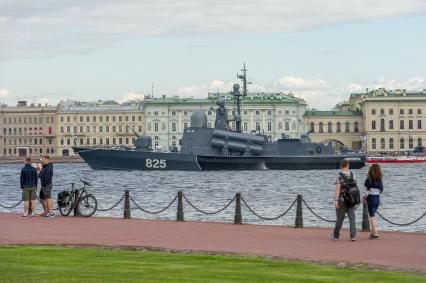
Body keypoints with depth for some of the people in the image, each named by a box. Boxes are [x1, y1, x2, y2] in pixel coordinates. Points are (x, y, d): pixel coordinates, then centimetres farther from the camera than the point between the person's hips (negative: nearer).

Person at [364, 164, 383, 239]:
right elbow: (381, 190, 7)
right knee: (373, 215, 18)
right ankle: (373, 232, 22)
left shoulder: (369, 180, -14)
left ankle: (375, 233, -8)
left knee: (372, 216, -2)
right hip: (377, 198, 5)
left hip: (371, 198, -5)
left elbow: (367, 191, -14)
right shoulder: (380, 180, 2)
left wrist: (364, 198, 2)